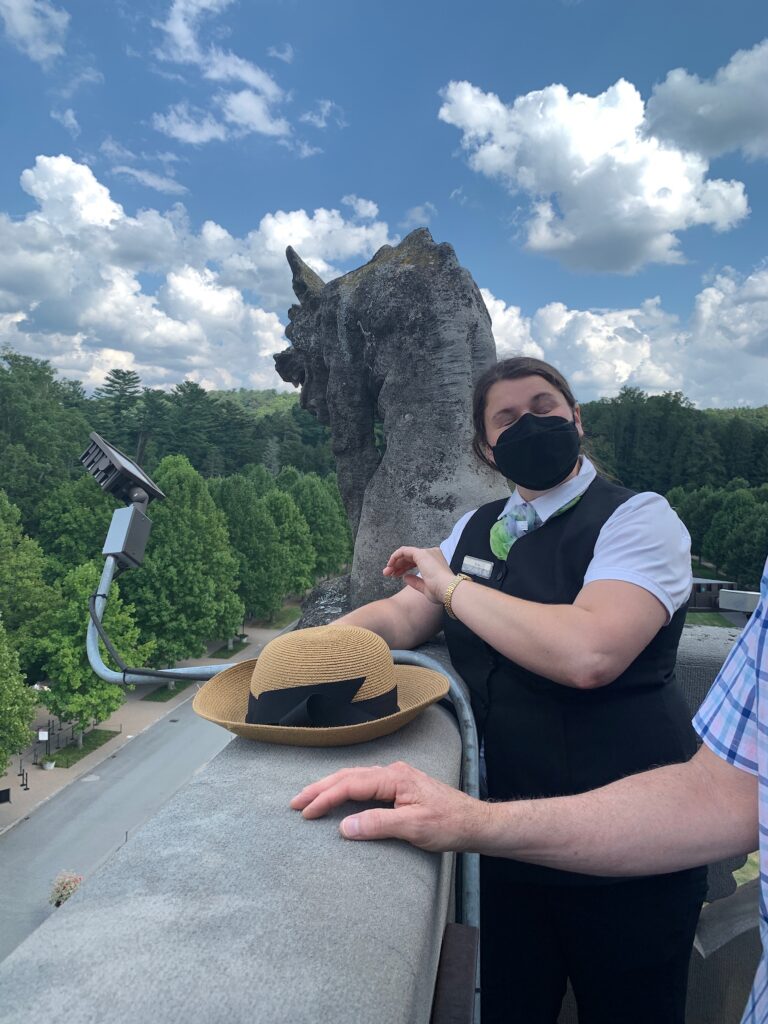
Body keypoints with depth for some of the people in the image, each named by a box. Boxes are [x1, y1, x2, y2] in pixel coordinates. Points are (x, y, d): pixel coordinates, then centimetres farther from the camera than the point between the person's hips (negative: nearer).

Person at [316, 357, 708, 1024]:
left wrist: (452, 586, -18)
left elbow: (588, 653, -30)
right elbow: (401, 617, 6)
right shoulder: (478, 528, 6)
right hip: (505, 828, 5)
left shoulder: (639, 519, -14)